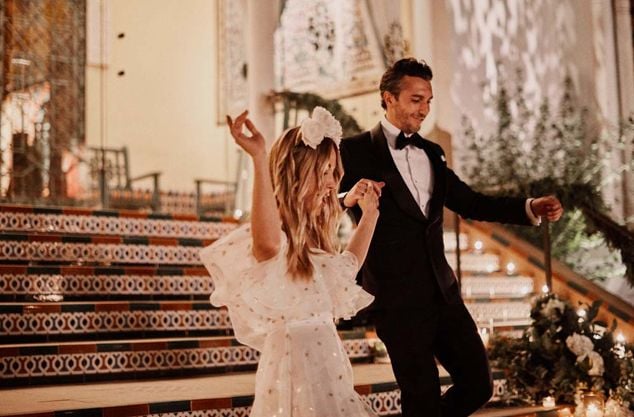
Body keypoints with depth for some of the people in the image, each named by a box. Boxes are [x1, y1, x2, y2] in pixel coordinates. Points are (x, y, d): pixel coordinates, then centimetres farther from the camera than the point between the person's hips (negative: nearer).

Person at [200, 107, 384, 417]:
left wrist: (369, 215, 26)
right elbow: (266, 244, -45)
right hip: (295, 362, -9)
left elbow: (347, 269, 28)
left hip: (324, 358, 9)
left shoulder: (309, 236, 12)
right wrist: (258, 158, -50)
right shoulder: (274, 233, -19)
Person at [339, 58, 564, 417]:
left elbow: (470, 203, 14)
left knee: (479, 385, 12)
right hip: (397, 299, -6)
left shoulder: (431, 153, 13)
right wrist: (347, 198, -35)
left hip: (442, 291, 6)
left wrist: (530, 208, 2)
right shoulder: (356, 152, -6)